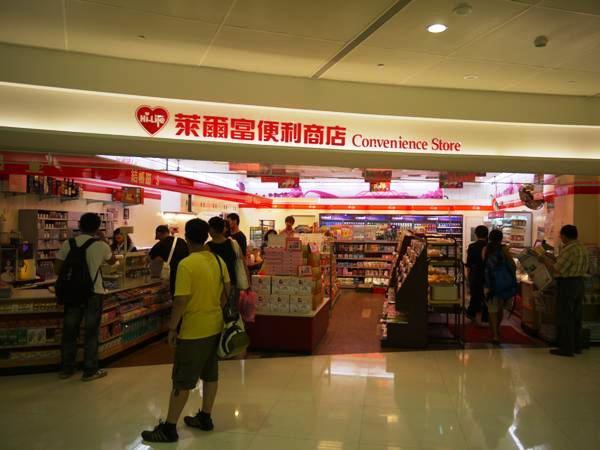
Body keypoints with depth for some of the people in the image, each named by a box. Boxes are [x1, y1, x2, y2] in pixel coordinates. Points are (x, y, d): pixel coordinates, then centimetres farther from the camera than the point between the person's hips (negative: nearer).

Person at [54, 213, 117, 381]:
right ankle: (90, 370, 13)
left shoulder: (68, 244, -2)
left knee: (69, 331, 14)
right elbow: (112, 261, 13)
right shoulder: (101, 246, -7)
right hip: (94, 293, -2)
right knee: (91, 332, 7)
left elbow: (57, 270, 0)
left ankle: (66, 369, 24)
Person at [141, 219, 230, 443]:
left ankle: (169, 428, 16)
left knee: (182, 381, 4)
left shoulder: (186, 264, -21)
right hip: (215, 326, 7)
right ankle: (205, 417, 32)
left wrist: (172, 327, -10)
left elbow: (181, 300, -22)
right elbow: (226, 290, 9)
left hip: (193, 330, -7)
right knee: (210, 375, 17)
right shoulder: (218, 260, 1)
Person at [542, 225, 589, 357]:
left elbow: (558, 270, -22)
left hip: (567, 284, -9)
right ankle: (576, 346, 24)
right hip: (579, 283, 9)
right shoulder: (583, 248, 10)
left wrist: (546, 261, -5)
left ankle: (566, 348, 2)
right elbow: (585, 268, 17)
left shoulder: (569, 250, -20)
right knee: (576, 317, 16)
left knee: (565, 317, -2)